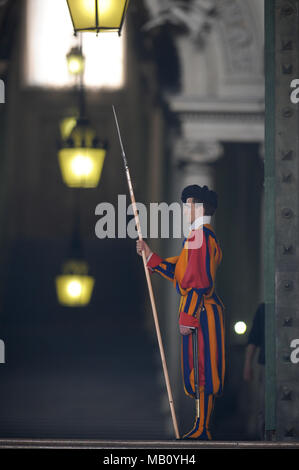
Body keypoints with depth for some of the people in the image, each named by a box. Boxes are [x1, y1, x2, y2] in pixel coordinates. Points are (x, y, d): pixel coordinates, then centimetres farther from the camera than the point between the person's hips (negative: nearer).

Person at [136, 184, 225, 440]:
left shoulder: (199, 237, -16)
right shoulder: (203, 236, 17)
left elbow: (199, 282, -21)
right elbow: (178, 271, 20)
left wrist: (187, 316, -20)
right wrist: (150, 255, 18)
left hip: (200, 312, -11)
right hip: (202, 311, 11)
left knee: (202, 371, -6)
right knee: (203, 371, 12)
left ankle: (202, 430, -3)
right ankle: (202, 427, 17)